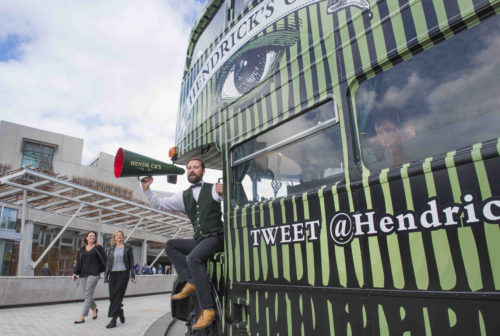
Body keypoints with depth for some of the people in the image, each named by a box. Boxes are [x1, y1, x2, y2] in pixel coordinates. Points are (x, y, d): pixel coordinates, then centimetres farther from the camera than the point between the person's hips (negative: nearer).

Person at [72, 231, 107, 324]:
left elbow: (104, 260, -1)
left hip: (93, 274, -5)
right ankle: (94, 309, 35)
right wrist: (75, 273, 3)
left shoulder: (98, 248, 1)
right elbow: (78, 262, 13)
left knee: (88, 295, -7)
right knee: (88, 295, 10)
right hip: (83, 274, 5)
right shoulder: (82, 249, 14)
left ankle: (82, 317, -2)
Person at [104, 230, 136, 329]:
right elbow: (108, 263, 13)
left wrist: (132, 275, -4)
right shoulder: (111, 249, 11)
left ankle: (114, 319, -2)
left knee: (118, 296, -7)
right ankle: (120, 312, 28)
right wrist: (106, 277, 7)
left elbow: (131, 262, 3)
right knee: (112, 297, 4)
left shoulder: (128, 247, 3)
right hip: (113, 274, 3)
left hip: (123, 273, -3)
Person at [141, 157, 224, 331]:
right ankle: (191, 282, -14)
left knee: (193, 258, -30)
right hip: (198, 241, 7)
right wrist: (146, 189, 2)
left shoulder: (213, 189, 1)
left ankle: (207, 310, -27)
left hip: (215, 237, -7)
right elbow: (158, 204, 16)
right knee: (170, 245, -3)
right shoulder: (183, 196, 16)